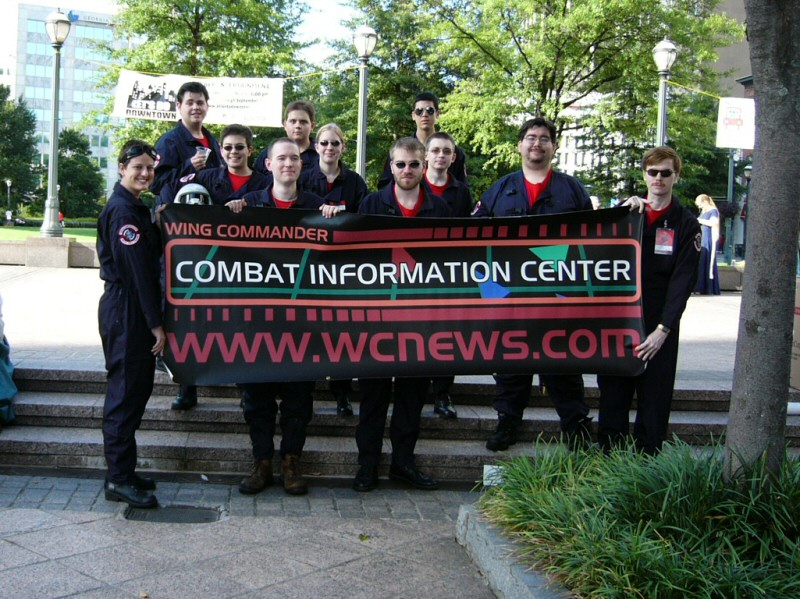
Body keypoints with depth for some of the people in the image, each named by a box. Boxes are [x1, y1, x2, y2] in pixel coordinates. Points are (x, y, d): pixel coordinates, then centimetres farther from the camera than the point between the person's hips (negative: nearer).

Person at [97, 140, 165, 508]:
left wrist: (158, 223, 5)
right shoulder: (122, 210, -14)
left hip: (133, 308, 10)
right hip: (126, 309, -10)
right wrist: (155, 323, -18)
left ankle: (122, 473, 21)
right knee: (126, 391, -6)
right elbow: (136, 270, -18)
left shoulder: (135, 208, 18)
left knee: (136, 387, 13)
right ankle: (119, 480, 1)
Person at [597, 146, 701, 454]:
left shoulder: (686, 224, 2)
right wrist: (626, 210, -14)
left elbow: (683, 281, -5)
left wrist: (663, 329, -14)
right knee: (612, 397, 6)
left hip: (659, 328, -2)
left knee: (654, 402, 2)